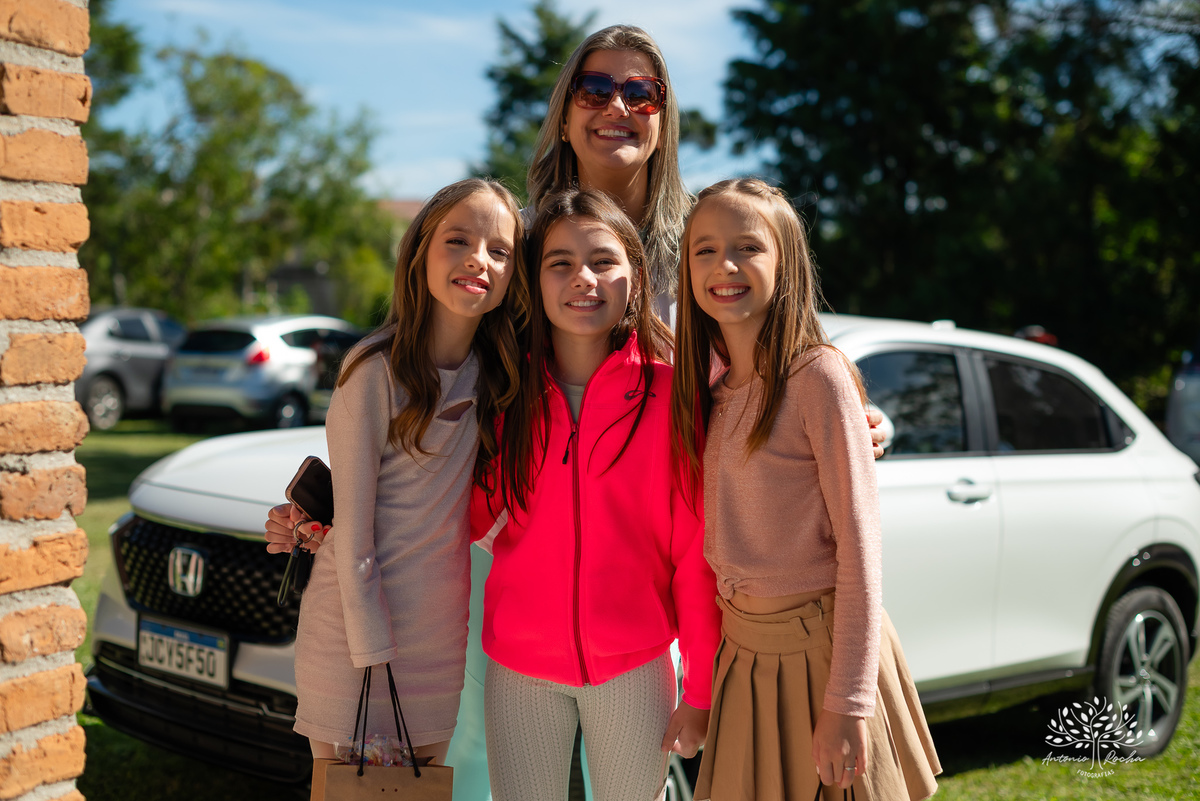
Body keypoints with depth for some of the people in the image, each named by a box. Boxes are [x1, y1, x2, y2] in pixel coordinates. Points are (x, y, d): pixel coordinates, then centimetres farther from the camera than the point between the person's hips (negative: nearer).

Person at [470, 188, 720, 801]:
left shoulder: (670, 392, -8)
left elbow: (695, 551, -7)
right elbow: (472, 519, 5)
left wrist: (701, 691, -6)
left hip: (634, 664, -2)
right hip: (519, 666, 2)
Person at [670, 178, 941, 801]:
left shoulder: (818, 375, -13)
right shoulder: (712, 388, 6)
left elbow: (859, 543, -16)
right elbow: (723, 538, 11)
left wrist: (847, 701, -19)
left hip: (821, 644, -6)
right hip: (742, 649, 6)